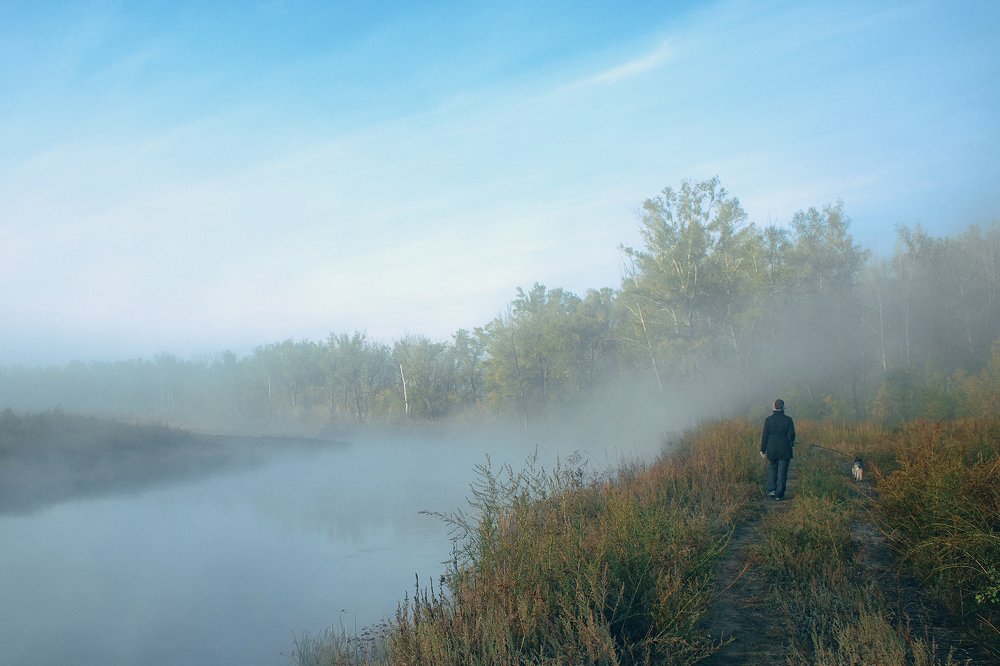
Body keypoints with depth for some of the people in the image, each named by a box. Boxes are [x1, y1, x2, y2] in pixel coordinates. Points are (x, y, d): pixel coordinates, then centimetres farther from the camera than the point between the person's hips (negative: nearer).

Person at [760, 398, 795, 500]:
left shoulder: (768, 419, -5)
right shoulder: (788, 419, -6)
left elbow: (764, 435, -5)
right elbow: (791, 434, -4)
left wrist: (763, 450, 2)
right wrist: (792, 443, 18)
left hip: (772, 450, 1)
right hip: (785, 450, -1)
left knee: (772, 469, 18)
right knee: (782, 472, 5)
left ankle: (771, 490, 6)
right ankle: (779, 494, 5)